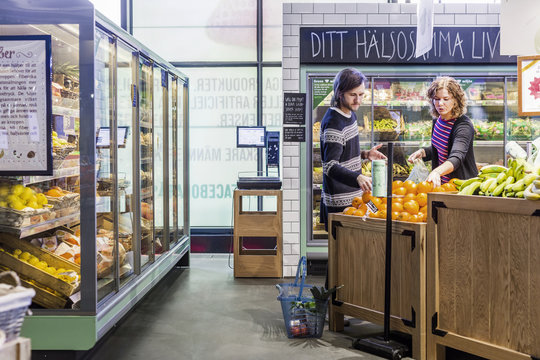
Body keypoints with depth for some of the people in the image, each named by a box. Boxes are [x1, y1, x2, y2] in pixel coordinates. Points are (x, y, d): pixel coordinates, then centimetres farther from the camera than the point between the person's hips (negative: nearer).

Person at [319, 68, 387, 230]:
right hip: (340, 202, -9)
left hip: (353, 195, 9)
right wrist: (358, 178, -43)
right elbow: (330, 165, -28)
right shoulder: (333, 122, -19)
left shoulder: (350, 114, 11)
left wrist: (364, 154, 8)